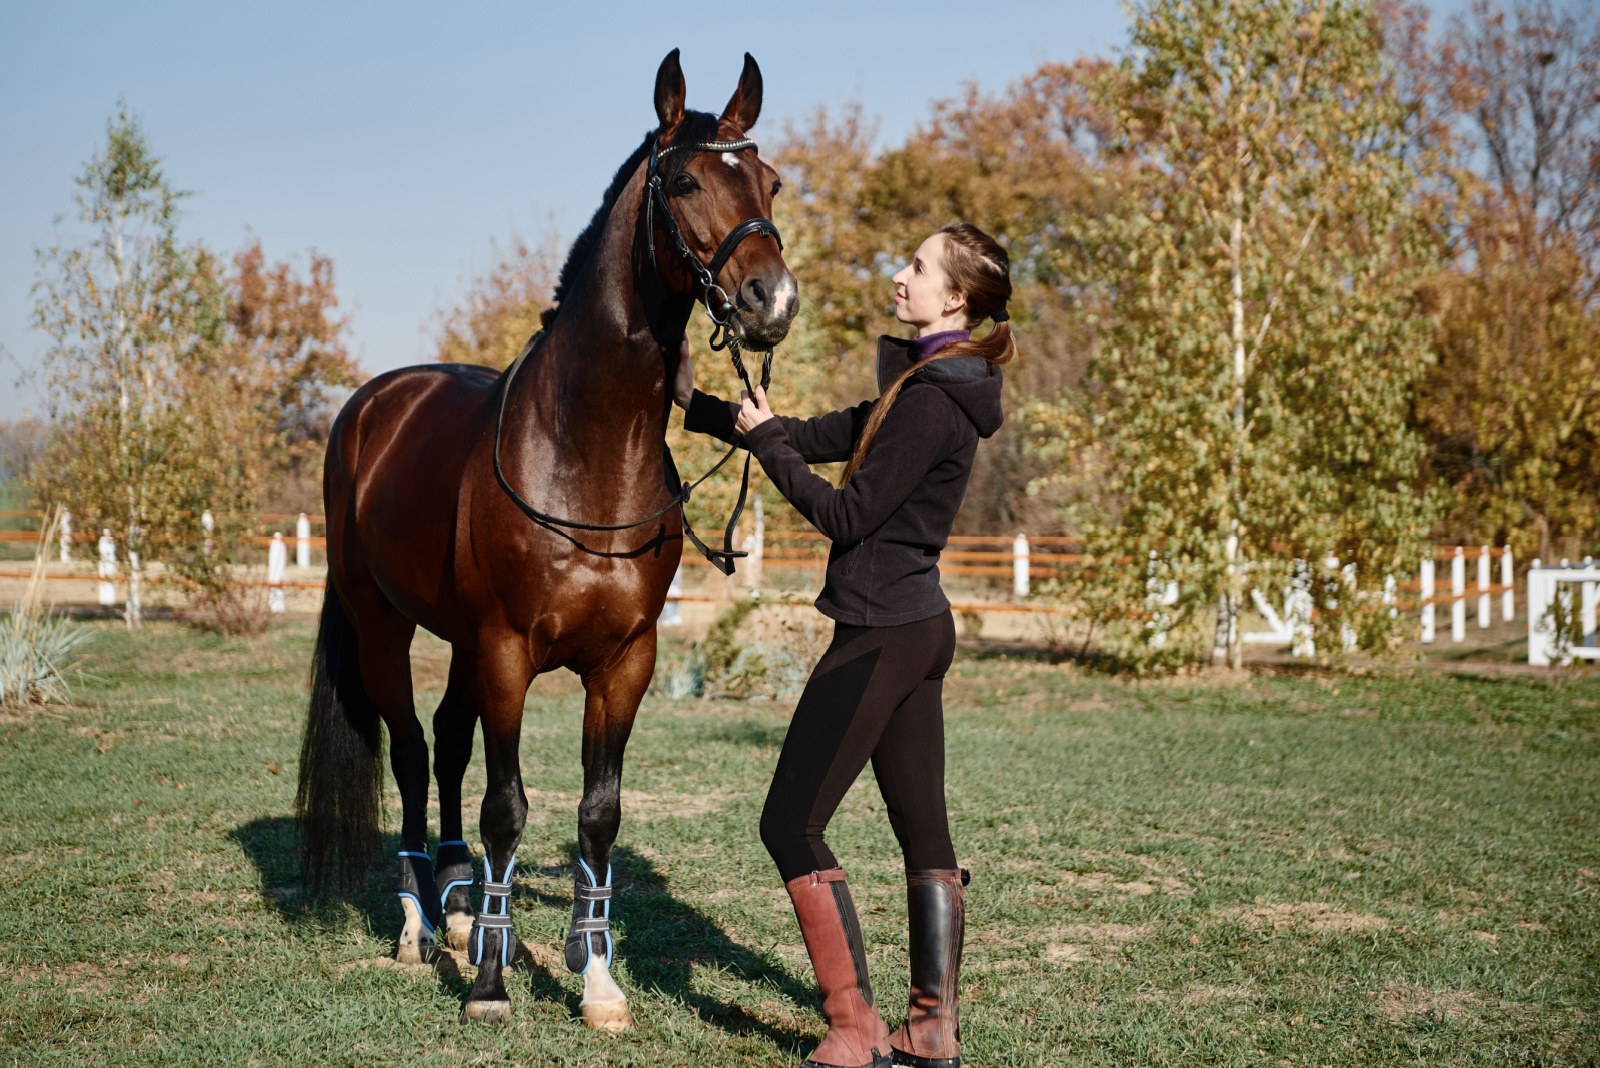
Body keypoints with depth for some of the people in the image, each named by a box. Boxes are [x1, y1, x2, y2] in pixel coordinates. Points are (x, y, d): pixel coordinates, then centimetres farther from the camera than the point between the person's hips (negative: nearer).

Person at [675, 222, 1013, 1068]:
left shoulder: (931, 401, -18)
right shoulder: (922, 387, 14)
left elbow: (847, 514, -18)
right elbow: (820, 437, 18)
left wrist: (764, 441, -9)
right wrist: (698, 406, 16)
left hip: (880, 633, -10)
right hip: (919, 626, 10)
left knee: (791, 824, -4)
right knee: (923, 830, 11)